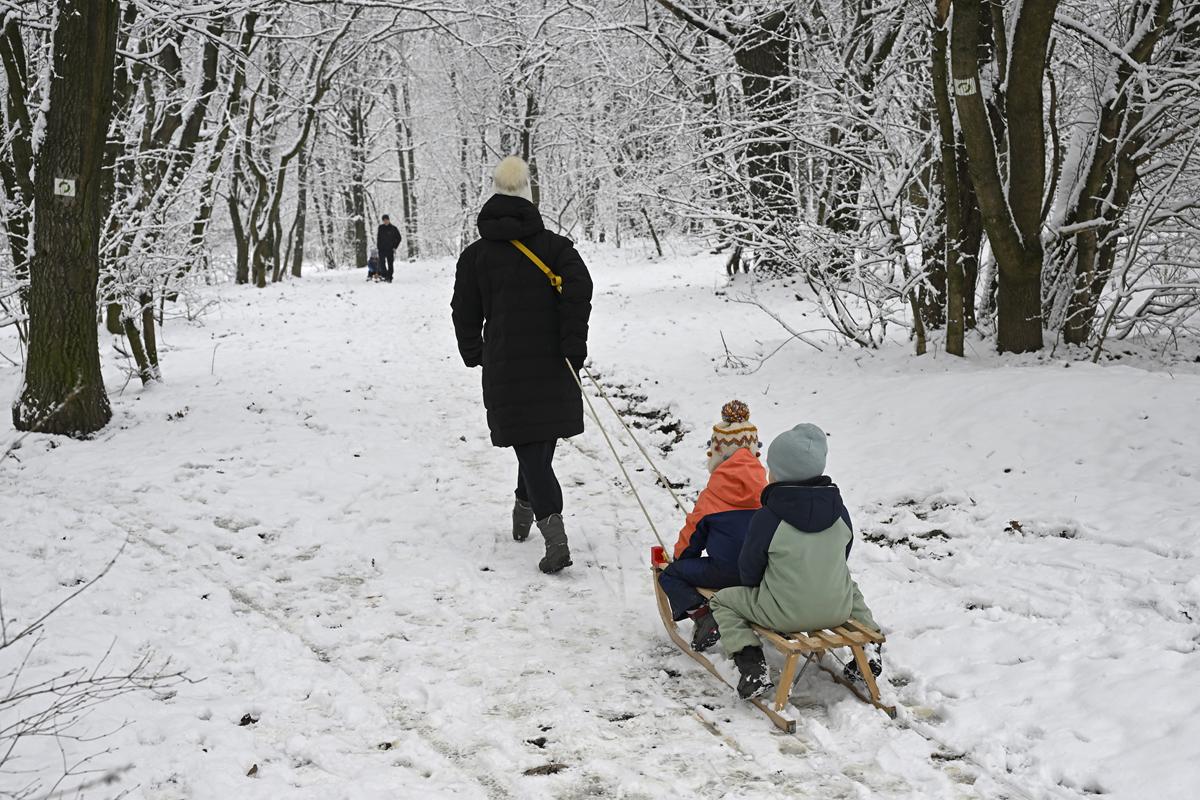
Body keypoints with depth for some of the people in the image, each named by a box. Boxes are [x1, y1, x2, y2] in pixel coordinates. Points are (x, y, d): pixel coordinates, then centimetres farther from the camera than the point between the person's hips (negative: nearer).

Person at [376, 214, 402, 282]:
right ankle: (385, 276, 0)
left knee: (390, 264, 0)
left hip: (390, 249, -2)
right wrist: (378, 246, 8)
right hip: (382, 249, 2)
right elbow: (378, 237, 17)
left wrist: (394, 247, 0)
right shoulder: (380, 227, 8)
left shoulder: (393, 228, 0)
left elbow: (399, 238, 7)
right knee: (382, 263, -9)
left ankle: (389, 278, 5)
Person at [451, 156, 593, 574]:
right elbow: (579, 289, -13)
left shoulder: (475, 255, 2)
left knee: (530, 450, -3)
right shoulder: (555, 245, 1)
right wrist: (573, 346, -9)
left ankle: (555, 537, -17)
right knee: (541, 443, 19)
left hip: (505, 370, -1)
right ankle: (523, 516, 37)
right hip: (552, 366, 1)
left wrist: (473, 353, 25)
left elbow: (465, 313, 7)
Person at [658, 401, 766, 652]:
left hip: (726, 572, -5)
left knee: (670, 574, 11)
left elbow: (693, 533, 3)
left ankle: (701, 614, -11)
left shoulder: (712, 495, -6)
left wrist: (681, 557, 24)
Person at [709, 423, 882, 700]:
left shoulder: (767, 519, -16)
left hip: (784, 615, -5)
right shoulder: (839, 510, -2)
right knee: (849, 587, 39)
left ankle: (752, 666, -1)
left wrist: (755, 584, 19)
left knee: (723, 600, 15)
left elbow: (749, 572, -4)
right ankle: (867, 649, 24)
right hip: (837, 611, 5)